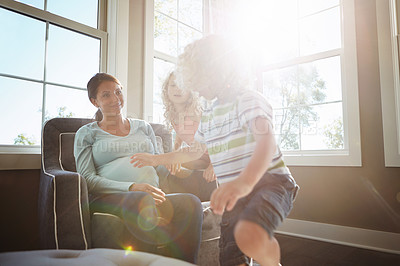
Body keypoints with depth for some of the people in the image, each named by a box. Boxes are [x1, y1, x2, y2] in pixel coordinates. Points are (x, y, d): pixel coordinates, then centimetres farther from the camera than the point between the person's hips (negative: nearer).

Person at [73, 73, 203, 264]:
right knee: (142, 201, -39)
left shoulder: (143, 127, 26)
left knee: (190, 202, -29)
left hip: (152, 198, 3)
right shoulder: (87, 133, 16)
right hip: (108, 198, -3)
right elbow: (87, 179, 2)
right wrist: (132, 187, -15)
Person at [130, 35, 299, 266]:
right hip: (235, 194, 7)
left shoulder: (248, 99, -10)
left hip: (269, 182, -7)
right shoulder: (209, 115, 15)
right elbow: (195, 151, 29)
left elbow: (266, 140, -29)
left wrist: (244, 181, -47)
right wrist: (156, 159, 29)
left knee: (248, 235, -34)